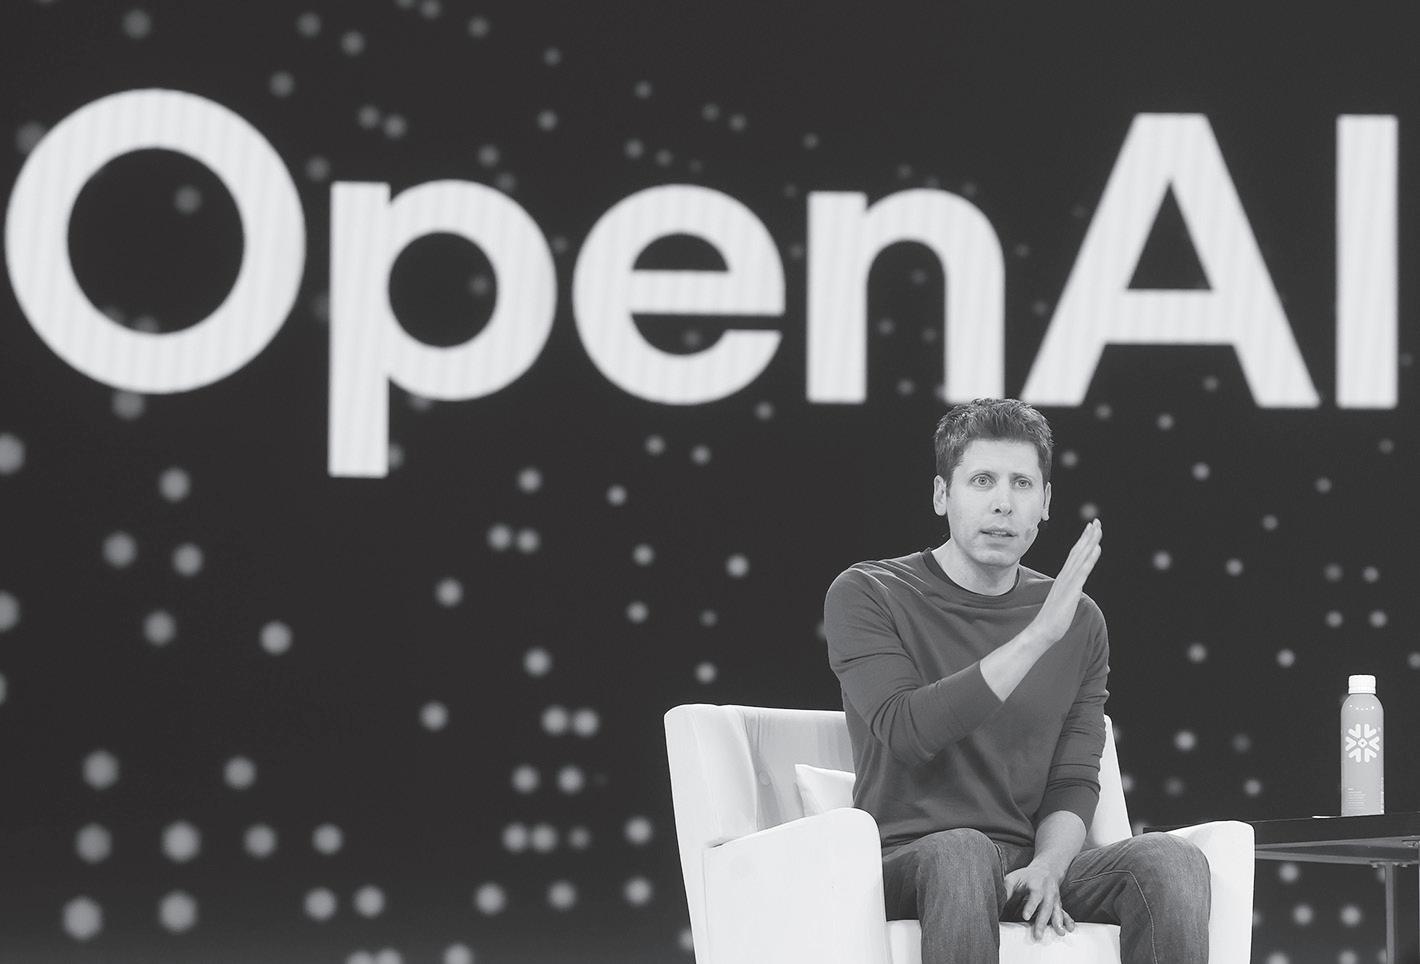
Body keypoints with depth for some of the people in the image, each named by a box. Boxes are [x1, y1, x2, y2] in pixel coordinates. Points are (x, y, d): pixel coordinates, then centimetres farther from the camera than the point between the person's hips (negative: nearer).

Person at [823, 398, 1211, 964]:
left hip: (1029, 866, 4)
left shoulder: (1080, 623, 14)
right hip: (905, 867, -4)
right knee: (962, 853, -39)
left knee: (1175, 860, -25)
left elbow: (1074, 783, 9)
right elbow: (908, 731, -16)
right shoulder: (866, 595, 0)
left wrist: (1046, 867, -14)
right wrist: (1038, 637, -20)